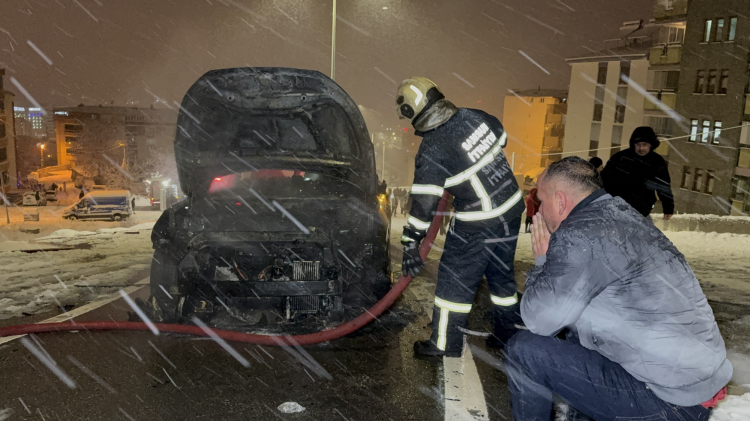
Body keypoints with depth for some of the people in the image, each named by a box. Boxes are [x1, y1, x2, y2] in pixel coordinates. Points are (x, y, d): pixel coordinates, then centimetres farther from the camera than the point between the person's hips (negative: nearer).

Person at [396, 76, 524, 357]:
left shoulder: (432, 151, -21)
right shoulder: (475, 117, -2)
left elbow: (422, 203, -20)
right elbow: (501, 137, 18)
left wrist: (410, 245, -13)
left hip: (477, 226, -7)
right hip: (511, 209, 7)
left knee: (454, 280, 7)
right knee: (501, 274, 21)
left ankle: (445, 344, 20)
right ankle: (508, 334, 35)